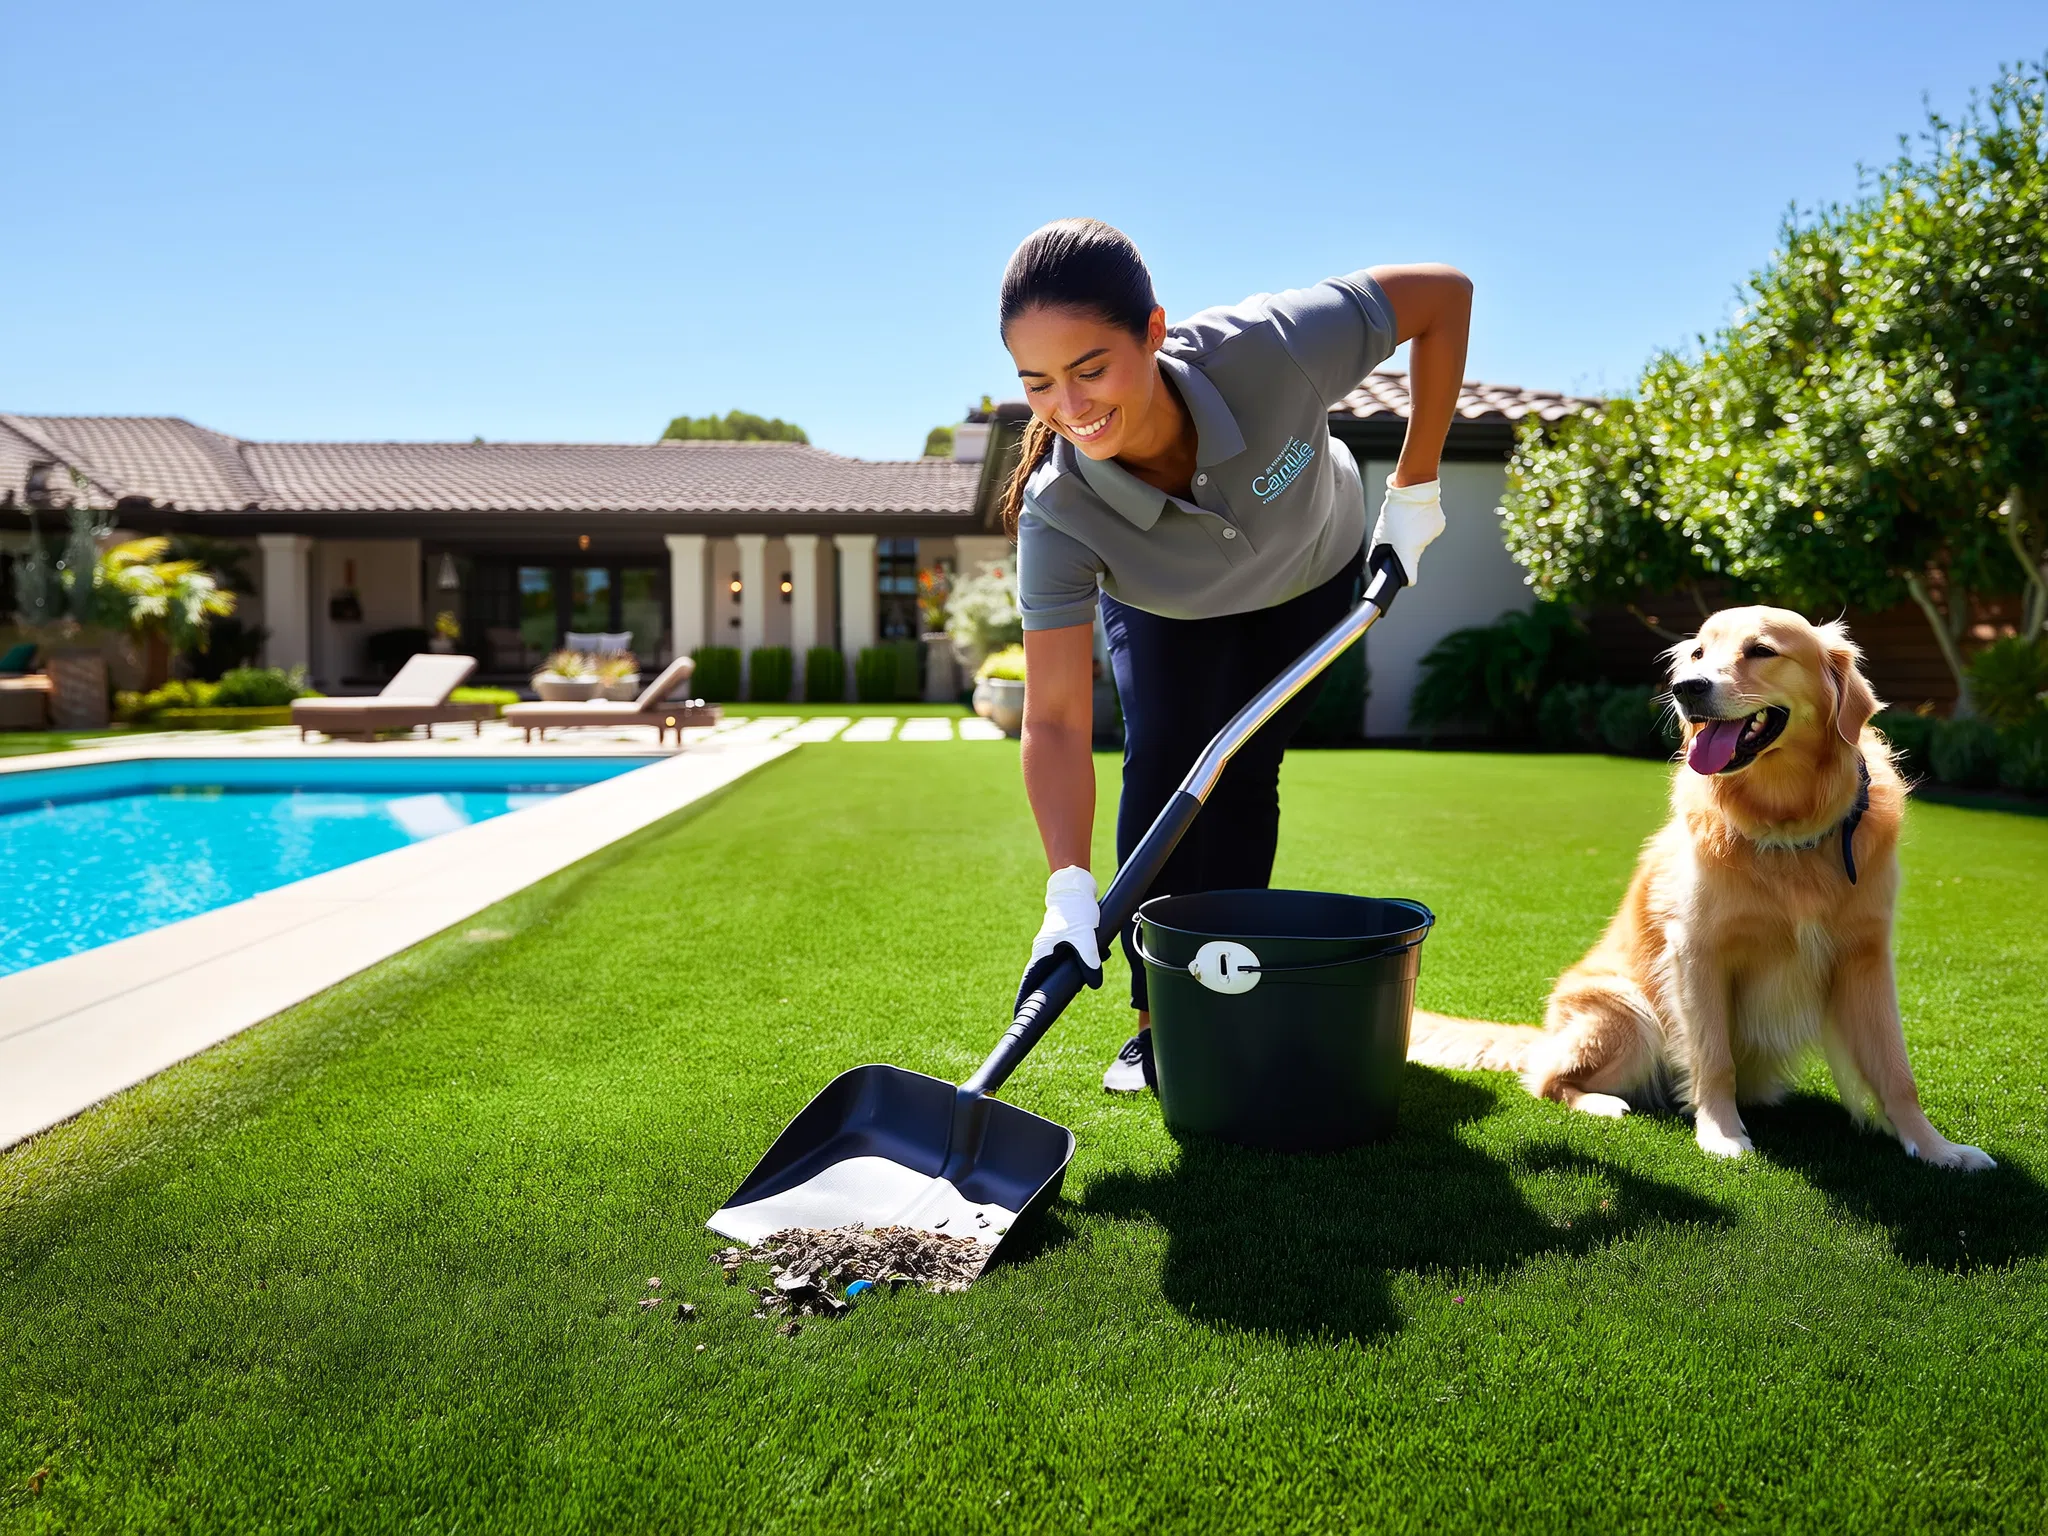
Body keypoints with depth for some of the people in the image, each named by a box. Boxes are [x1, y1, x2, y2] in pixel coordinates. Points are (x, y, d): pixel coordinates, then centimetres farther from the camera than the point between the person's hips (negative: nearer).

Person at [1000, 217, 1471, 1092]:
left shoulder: (1268, 350, -44)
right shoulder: (1058, 511, -40)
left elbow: (1444, 293, -28)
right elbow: (1056, 720, -40)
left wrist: (1416, 489, -25)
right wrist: (1069, 890, -51)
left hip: (1309, 576, 0)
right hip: (1161, 609, 0)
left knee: (1242, 772, -7)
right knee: (1161, 762, -15)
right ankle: (1158, 1019, -2)